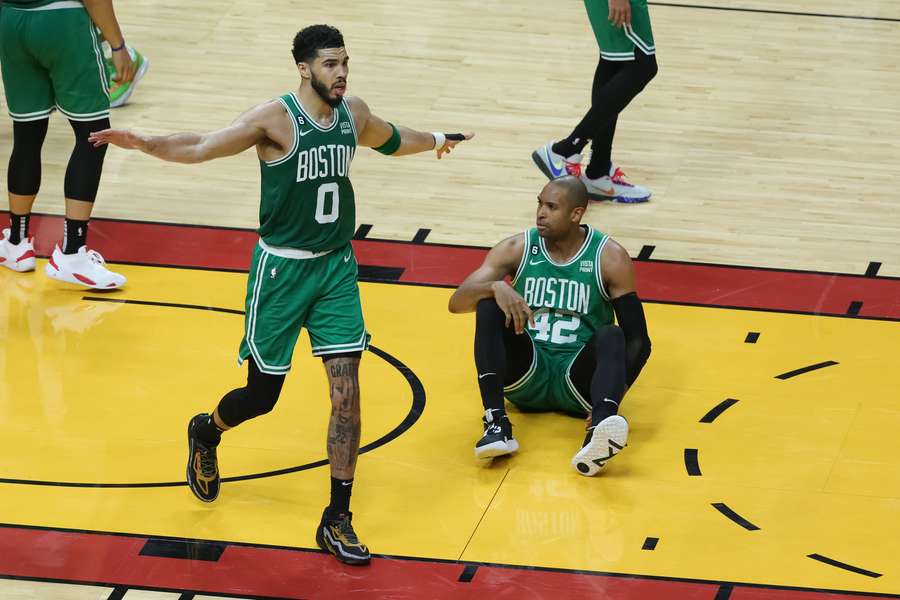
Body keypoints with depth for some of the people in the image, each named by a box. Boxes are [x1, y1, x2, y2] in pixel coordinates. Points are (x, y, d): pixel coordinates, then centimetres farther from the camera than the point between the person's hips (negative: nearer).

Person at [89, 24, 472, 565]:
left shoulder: (354, 114, 2)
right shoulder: (276, 119, -17)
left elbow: (389, 139, 26)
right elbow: (203, 147, -27)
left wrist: (436, 141, 44)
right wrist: (146, 143, -45)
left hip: (337, 265, 5)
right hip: (282, 269, -4)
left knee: (347, 392, -6)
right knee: (262, 394, 7)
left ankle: (337, 520, 1)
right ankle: (206, 433, 43)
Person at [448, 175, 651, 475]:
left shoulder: (610, 257, -5)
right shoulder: (517, 249, 0)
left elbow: (638, 341, -8)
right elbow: (456, 302, -8)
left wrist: (609, 400, -25)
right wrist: (495, 287, -31)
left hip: (578, 375, -2)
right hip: (526, 373, 2)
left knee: (612, 336, -33)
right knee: (489, 305, -22)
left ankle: (600, 434, -63)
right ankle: (496, 423, -35)